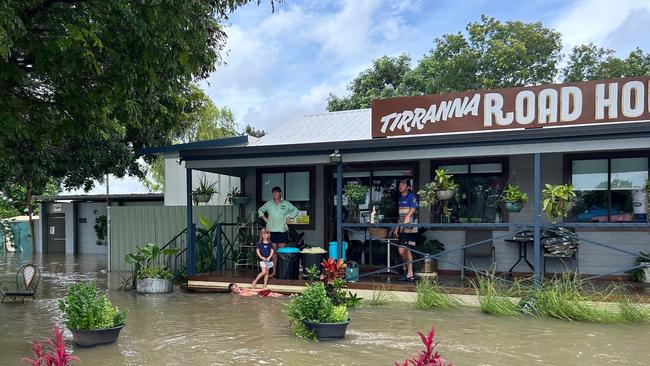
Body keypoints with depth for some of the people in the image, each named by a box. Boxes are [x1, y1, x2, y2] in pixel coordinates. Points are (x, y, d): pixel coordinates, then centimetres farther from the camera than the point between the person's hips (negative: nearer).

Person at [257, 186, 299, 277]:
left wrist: (288, 218, 3)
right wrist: (265, 219, 9)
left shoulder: (286, 203, 3)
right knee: (273, 251, 3)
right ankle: (273, 271, 7)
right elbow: (260, 210, 21)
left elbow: (295, 210, 12)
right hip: (271, 230, 2)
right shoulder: (268, 203, 7)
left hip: (282, 230, -1)